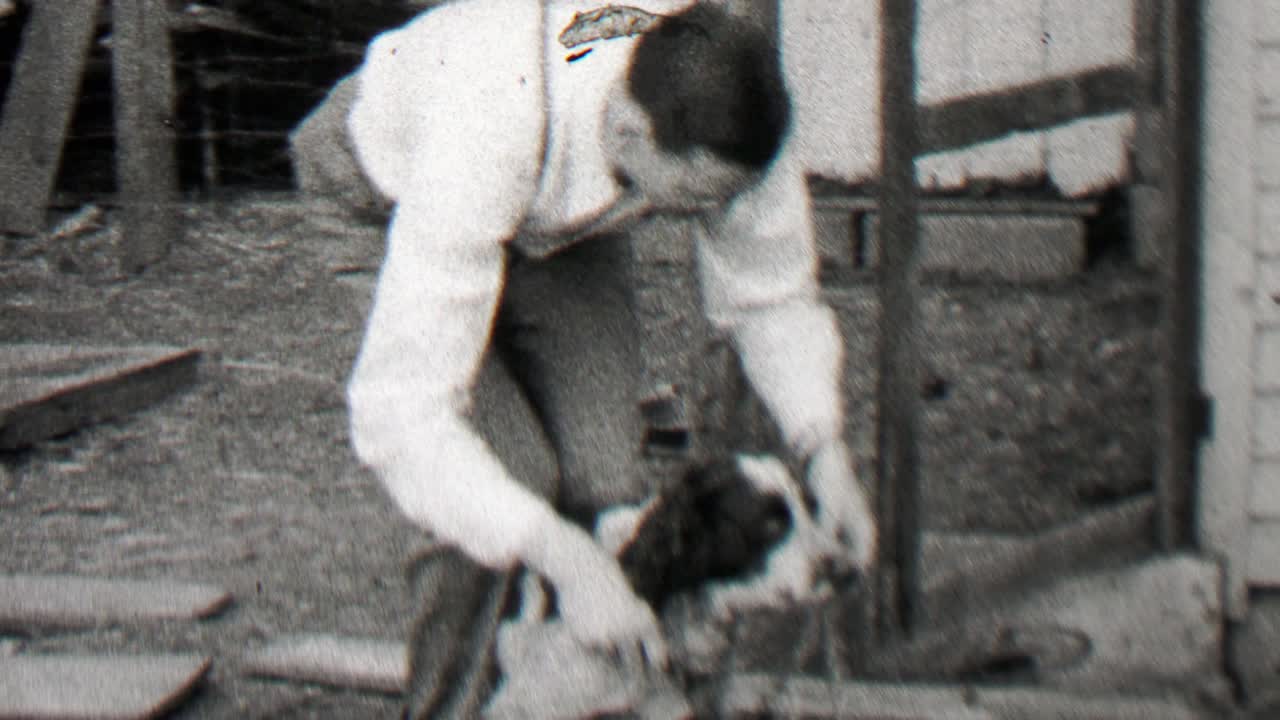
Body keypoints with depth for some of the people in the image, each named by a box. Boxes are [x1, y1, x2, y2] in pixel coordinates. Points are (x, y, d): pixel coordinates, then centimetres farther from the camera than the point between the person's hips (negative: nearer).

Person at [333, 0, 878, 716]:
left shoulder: (726, 119, -32)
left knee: (603, 475, -14)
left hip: (574, 226, 4)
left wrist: (826, 450, -24)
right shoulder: (483, 139, -46)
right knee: (512, 469, -23)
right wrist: (567, 560, -49)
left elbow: (771, 295, -10)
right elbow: (397, 415, -44)